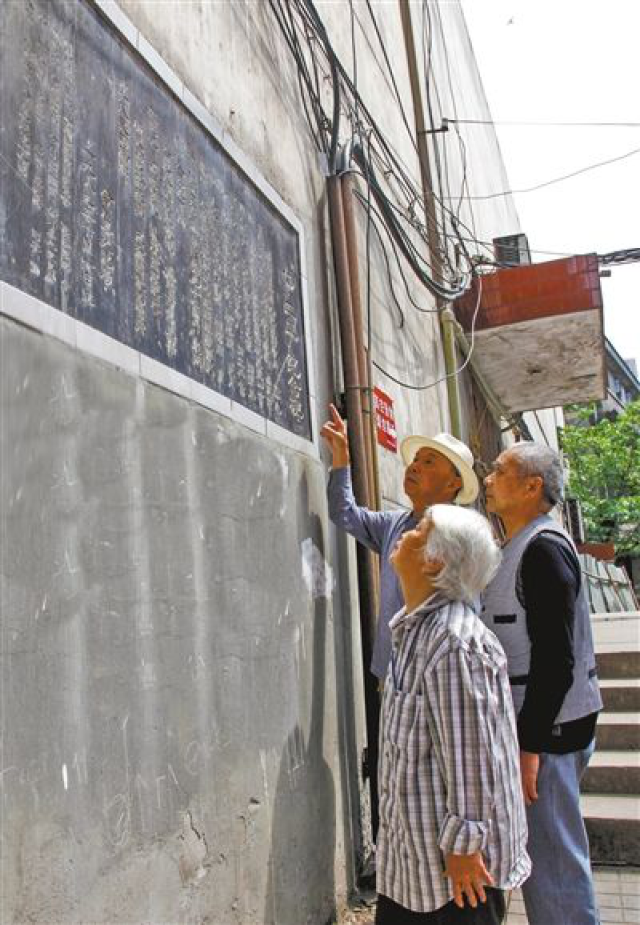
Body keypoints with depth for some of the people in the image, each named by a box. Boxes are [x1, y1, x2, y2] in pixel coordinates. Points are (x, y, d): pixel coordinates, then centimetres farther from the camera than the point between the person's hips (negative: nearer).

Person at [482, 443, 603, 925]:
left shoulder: (543, 547, -17)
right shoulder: (523, 546, 13)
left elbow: (555, 658, -23)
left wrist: (530, 745, -21)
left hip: (546, 729, -10)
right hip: (532, 724, 10)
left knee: (551, 858, 0)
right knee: (546, 852, 19)